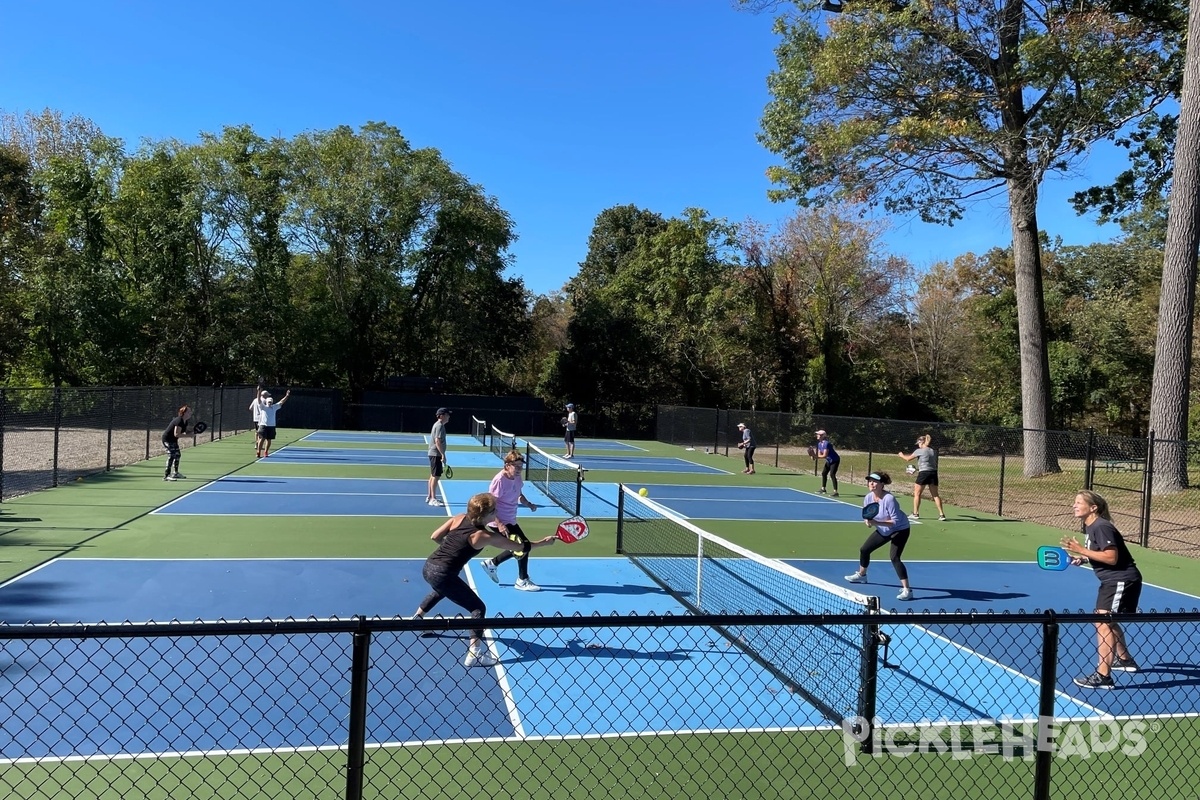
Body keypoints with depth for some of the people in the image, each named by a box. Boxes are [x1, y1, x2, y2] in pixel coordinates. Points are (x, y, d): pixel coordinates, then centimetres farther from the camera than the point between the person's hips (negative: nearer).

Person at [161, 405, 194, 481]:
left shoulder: (185, 422, 3)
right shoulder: (179, 421, -27)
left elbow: (185, 431, 12)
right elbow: (176, 434, -32)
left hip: (173, 440, 11)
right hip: (167, 439, -11)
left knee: (177, 455, 18)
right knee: (171, 456, -18)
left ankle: (175, 473, 33)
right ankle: (166, 476, -19)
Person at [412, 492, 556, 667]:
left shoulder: (459, 518, 4)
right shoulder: (486, 537, -11)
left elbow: (435, 537, 9)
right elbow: (520, 546, -3)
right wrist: (544, 542, 9)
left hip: (428, 567, 8)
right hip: (443, 575, -8)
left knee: (441, 590, 42)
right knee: (478, 607, 0)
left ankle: (416, 618, 56)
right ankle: (475, 654, -8)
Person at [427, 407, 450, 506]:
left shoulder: (437, 425, 16)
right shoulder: (440, 426, -16)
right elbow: (437, 441, -23)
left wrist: (442, 454, 21)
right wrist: (443, 454, -23)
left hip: (433, 454, 11)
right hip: (436, 454, -11)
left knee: (433, 476, 15)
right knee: (436, 476, -8)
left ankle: (430, 497, 22)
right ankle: (433, 499, -6)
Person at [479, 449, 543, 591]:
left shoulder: (517, 478, 1)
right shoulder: (500, 480, -24)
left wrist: (528, 504, -3)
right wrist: (499, 524, -32)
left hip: (510, 521, 9)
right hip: (501, 523, -9)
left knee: (519, 548, 18)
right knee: (524, 546, -8)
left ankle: (491, 563, 31)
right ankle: (523, 581, 8)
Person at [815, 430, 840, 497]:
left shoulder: (826, 444, -27)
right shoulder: (819, 444, 2)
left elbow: (824, 455, -31)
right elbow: (819, 455, 2)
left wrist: (816, 456, -25)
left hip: (835, 460, -10)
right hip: (829, 461, 10)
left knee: (832, 475, -20)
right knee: (824, 473, 16)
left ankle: (835, 492, -21)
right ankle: (823, 489, 32)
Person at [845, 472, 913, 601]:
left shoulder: (889, 499, -32)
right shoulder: (868, 497, -12)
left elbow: (896, 521, -31)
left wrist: (876, 523, -39)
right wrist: (867, 521, -22)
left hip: (899, 529, -8)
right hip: (883, 530, 8)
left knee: (895, 557, -23)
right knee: (864, 549, 14)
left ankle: (907, 590, -18)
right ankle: (861, 575, 41)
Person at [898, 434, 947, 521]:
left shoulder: (919, 451, -6)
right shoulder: (934, 451, 11)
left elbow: (908, 459, 3)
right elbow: (935, 464, 19)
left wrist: (901, 455, 24)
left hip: (924, 474, -5)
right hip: (933, 473, 5)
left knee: (917, 494, 8)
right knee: (935, 495, 7)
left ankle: (915, 514, 11)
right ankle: (941, 514, 0)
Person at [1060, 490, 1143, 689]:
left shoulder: (1101, 527, -21)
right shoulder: (1089, 527, 8)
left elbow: (1112, 558, -26)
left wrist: (1082, 550, -25)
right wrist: (1082, 559, 3)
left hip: (1123, 580, -11)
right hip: (1112, 580, 11)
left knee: (1103, 623, -17)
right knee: (1106, 621, 25)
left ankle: (1103, 676, -18)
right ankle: (1125, 660, 44)